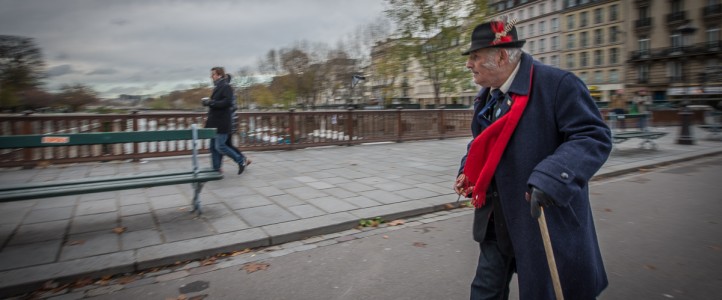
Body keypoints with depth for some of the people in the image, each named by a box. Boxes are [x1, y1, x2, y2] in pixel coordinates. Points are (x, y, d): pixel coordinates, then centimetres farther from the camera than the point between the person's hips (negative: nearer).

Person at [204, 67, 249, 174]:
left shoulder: (226, 87, -11)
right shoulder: (217, 87, 17)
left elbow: (227, 102, -23)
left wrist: (211, 102, -21)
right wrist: (209, 103, 11)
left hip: (222, 124, -10)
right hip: (215, 123, 10)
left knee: (220, 146, -9)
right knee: (214, 147, 10)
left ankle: (241, 160, 6)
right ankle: (216, 169, 17)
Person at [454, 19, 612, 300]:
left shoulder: (558, 84, -16)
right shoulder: (486, 96, 9)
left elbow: (594, 136, -19)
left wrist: (551, 179, -33)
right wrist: (467, 171, 3)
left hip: (545, 219, -7)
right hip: (496, 220, 7)